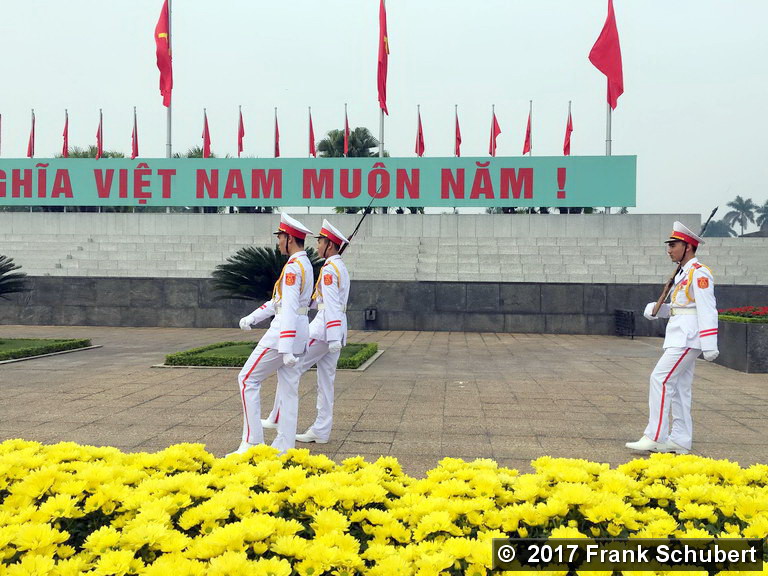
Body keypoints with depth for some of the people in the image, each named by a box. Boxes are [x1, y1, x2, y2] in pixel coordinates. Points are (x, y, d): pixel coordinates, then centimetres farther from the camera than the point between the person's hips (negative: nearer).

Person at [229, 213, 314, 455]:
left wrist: (286, 349, -28)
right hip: (299, 333, 9)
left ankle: (252, 441, 0)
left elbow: (289, 309, -24)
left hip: (285, 332, -9)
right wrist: (253, 317, 18)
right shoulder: (305, 264, 15)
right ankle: (284, 446, 13)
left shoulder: (293, 267, -16)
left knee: (248, 379, 0)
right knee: (289, 388, 9)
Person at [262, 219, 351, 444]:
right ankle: (321, 431, 13)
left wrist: (333, 338, -27)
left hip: (324, 329, -10)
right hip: (336, 330, 10)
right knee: (325, 380, 10)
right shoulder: (340, 268, 17)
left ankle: (278, 418, 4)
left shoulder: (329, 269, -13)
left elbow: (332, 305, -22)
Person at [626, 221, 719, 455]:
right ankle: (680, 441, 15)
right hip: (679, 337, 10)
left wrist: (709, 346, -23)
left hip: (687, 338, -10)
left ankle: (655, 438, -10)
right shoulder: (682, 273, 17)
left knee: (661, 379, -13)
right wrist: (655, 308, 4)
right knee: (678, 386, 10)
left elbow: (707, 310, -18)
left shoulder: (699, 273, -12)